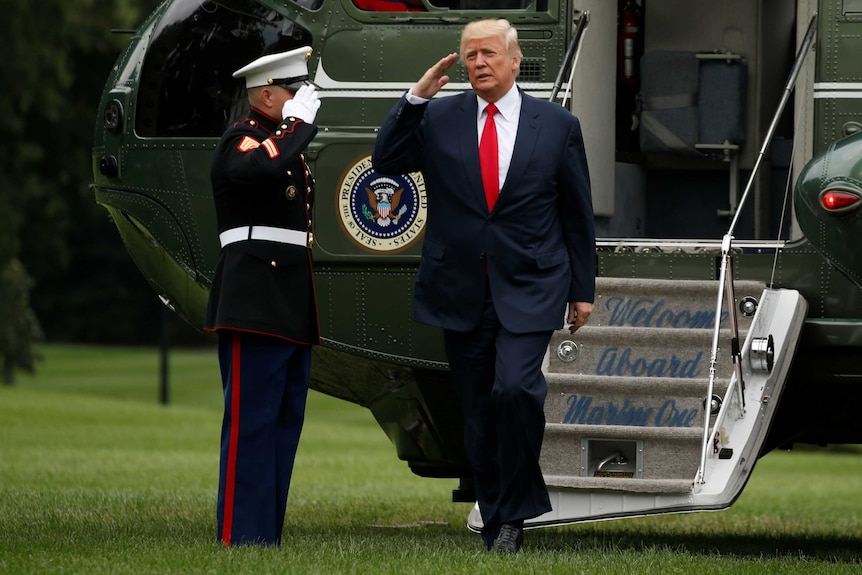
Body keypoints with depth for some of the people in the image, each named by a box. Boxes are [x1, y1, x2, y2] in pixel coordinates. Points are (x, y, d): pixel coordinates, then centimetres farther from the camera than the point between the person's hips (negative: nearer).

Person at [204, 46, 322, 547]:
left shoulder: (287, 143, 22)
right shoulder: (241, 141, -7)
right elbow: (262, 167, -32)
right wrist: (299, 123, -18)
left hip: (292, 310, 10)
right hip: (256, 304, -10)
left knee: (285, 424, 8)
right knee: (252, 424, -11)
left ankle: (268, 537, 11)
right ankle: (241, 539, -13)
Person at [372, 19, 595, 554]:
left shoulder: (558, 125, 4)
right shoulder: (438, 119, 6)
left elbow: (578, 214, 8)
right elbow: (386, 162, -4)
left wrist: (583, 289, 7)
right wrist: (416, 97, -11)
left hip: (528, 289, -2)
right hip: (461, 290, 2)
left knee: (515, 387, -23)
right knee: (478, 411, 5)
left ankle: (517, 509, -7)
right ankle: (497, 528, 15)